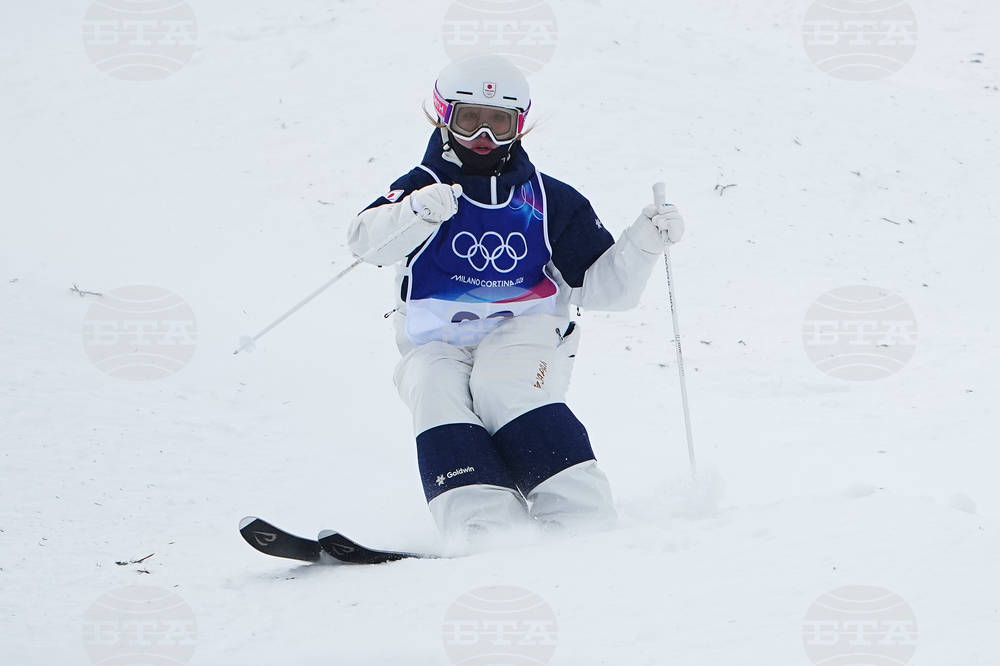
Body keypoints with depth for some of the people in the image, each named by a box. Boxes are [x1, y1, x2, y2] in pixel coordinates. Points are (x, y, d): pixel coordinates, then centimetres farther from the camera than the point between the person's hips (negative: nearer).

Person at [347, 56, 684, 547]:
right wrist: (415, 211, -37)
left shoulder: (549, 202, 12)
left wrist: (642, 244, -9)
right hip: (437, 344, 1)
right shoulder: (424, 189, 7)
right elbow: (366, 240, -16)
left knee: (500, 383, -33)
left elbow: (603, 287, 10)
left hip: (524, 331, 0)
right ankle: (482, 523, -44)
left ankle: (578, 514, -39)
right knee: (435, 392, -32)